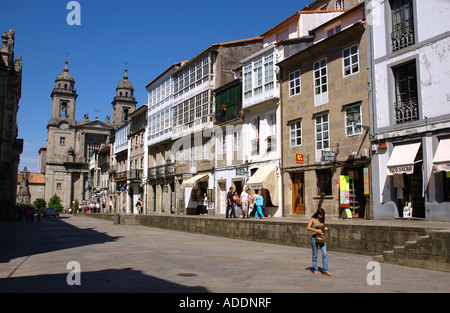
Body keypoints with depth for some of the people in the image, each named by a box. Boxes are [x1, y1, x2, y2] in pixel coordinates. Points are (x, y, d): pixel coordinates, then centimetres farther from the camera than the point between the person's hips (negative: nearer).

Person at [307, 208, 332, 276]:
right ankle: (315, 270, 17)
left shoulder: (322, 220, 12)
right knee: (315, 255, 4)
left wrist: (325, 229, 0)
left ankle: (325, 271, -3)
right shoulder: (313, 219, -2)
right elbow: (308, 228, -13)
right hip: (314, 238, -4)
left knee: (324, 254, -6)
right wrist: (316, 230, -22)